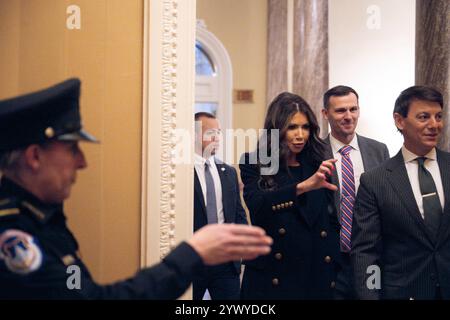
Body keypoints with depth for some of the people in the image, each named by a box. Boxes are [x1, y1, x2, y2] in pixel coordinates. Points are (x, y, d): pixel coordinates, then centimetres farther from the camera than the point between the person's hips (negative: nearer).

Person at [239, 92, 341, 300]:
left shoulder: (317, 165, 7)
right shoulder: (255, 164, -3)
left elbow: (332, 221, 8)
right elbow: (256, 203, -21)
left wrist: (335, 270, -3)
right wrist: (303, 186, -34)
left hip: (318, 275, 3)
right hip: (272, 277, -3)